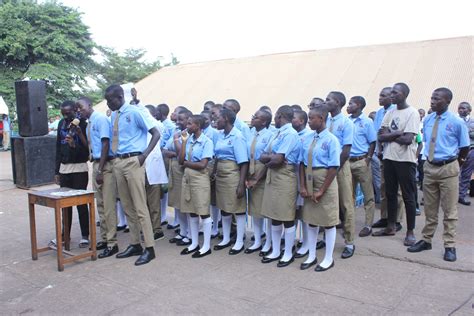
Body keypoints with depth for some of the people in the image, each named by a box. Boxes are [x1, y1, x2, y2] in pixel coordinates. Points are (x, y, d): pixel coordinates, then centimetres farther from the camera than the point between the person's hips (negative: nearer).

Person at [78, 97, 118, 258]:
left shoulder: (100, 119, -10)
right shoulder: (89, 122, 16)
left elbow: (106, 144, -16)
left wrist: (100, 169, -18)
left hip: (106, 164, -9)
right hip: (96, 163, 9)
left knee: (108, 205, -5)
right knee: (100, 204, 13)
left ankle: (112, 243, 1)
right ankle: (104, 238, 23)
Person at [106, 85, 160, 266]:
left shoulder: (134, 112, -8)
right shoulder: (113, 116, 11)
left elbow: (156, 133, -10)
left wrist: (144, 155, -16)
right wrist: (115, 158, 8)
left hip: (132, 161, -7)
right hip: (118, 162, 7)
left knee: (140, 207, -5)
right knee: (127, 207, 13)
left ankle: (149, 248, 3)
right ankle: (135, 244, 24)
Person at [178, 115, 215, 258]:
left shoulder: (206, 141, -10)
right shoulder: (188, 139, 7)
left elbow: (202, 165, -16)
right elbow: (181, 160, 1)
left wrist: (186, 163, -3)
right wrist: (184, 141, -2)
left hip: (200, 178, -7)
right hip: (187, 177, 7)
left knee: (203, 212, 0)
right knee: (191, 212, 13)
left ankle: (206, 246, 11)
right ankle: (194, 243, 25)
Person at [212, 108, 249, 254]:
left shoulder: (237, 136, -15)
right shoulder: (220, 135, 8)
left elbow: (244, 163, -18)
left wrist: (241, 184, -20)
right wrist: (213, 173, 15)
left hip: (232, 176, -8)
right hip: (220, 175, 8)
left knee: (238, 208, 4)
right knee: (223, 207, 16)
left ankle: (239, 242, 16)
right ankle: (226, 239, 30)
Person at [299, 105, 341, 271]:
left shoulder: (331, 140, -13)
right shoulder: (306, 139, 2)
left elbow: (334, 167, -15)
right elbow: (302, 164, 4)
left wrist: (321, 190, -15)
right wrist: (303, 187, -3)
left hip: (326, 183, -5)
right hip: (309, 183, 5)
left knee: (328, 221, 8)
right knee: (310, 220, 14)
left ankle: (328, 258, 24)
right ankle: (311, 256, 30)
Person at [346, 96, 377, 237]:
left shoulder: (367, 122, -4)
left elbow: (372, 142, -3)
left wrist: (368, 158, -11)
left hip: (361, 162, -4)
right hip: (347, 161, 4)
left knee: (368, 195, 3)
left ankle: (368, 225, 11)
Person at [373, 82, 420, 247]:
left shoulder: (412, 113, -10)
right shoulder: (390, 113, 9)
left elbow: (407, 139, -19)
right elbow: (381, 137, 0)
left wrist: (389, 135, -6)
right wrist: (398, 133, -13)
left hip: (405, 160, -7)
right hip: (389, 158, 7)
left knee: (408, 196, 2)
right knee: (390, 194, 14)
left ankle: (410, 232, 12)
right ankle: (391, 227, 27)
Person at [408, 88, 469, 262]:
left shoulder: (457, 122, -10)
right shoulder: (427, 120, 4)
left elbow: (465, 147, -2)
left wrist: (458, 161, 9)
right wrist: (431, 156, 10)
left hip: (448, 169, -4)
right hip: (430, 167, 5)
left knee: (449, 210, 4)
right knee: (430, 208, 15)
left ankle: (449, 246, 14)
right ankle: (426, 240, 27)